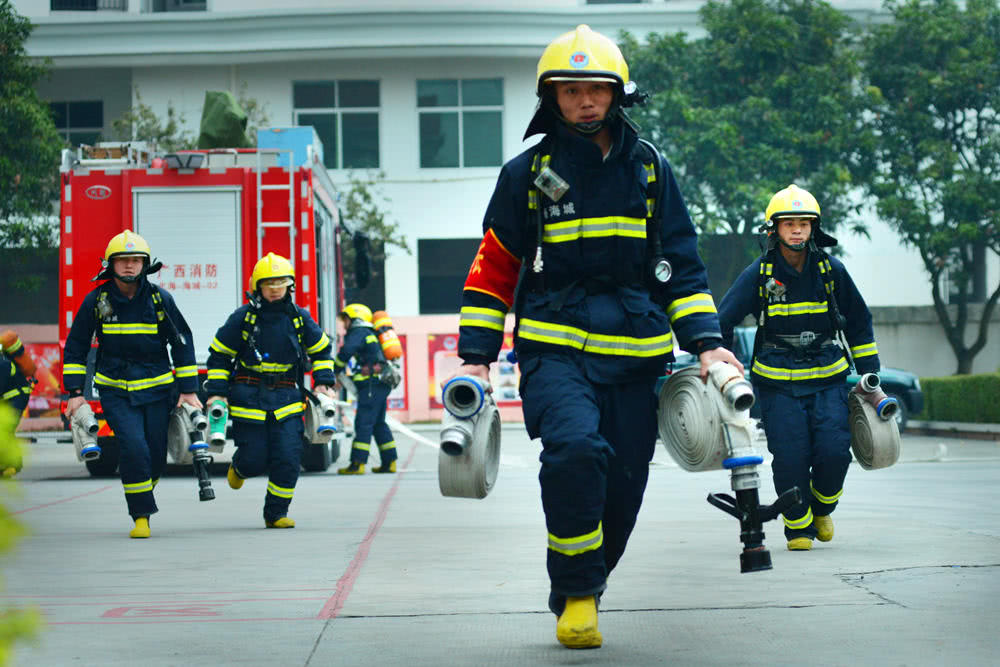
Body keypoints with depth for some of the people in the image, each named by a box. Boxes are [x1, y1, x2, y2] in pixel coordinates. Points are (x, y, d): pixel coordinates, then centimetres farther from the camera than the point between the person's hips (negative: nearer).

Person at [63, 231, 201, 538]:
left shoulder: (159, 298, -2)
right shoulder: (97, 300, -3)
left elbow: (182, 343, 6)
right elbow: (75, 347, 5)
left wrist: (188, 390, 2)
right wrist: (75, 393, -1)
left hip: (156, 390, 2)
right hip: (116, 391, -1)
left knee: (156, 456, 3)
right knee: (134, 448, -19)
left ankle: (142, 498, 32)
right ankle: (141, 516, -8)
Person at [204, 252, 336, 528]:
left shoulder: (299, 317, 4)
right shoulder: (243, 318, -3)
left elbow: (321, 350, 19)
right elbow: (219, 355, 4)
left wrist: (323, 382, 8)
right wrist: (216, 392, -2)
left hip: (286, 397, 2)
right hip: (249, 398, -2)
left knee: (288, 458, -8)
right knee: (254, 459, -1)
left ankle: (276, 514, 5)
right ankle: (239, 467, 37)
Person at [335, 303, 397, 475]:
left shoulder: (358, 333, -5)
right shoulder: (370, 335, 25)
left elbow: (346, 352, -20)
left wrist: (336, 371, -5)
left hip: (372, 383, -10)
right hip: (382, 384, 10)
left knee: (363, 423, -12)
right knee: (378, 423, 14)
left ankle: (357, 464, -16)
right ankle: (389, 462, 13)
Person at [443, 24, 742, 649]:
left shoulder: (650, 169, 10)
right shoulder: (528, 173, 4)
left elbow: (683, 264, 14)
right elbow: (494, 268, 9)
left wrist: (705, 342, 4)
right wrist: (476, 356, 4)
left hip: (637, 353, 3)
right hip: (555, 346, -3)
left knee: (623, 485, 3)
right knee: (575, 447, -27)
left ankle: (581, 591, 26)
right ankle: (577, 595, -12)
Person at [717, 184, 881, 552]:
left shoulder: (831, 270, 2)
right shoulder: (759, 273, -3)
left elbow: (859, 323, 14)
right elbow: (722, 321, 1)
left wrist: (870, 376, 15)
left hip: (828, 378, 1)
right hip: (777, 381, -1)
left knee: (834, 450, -11)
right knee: (790, 458, -11)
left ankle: (822, 508, 19)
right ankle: (798, 526, 11)